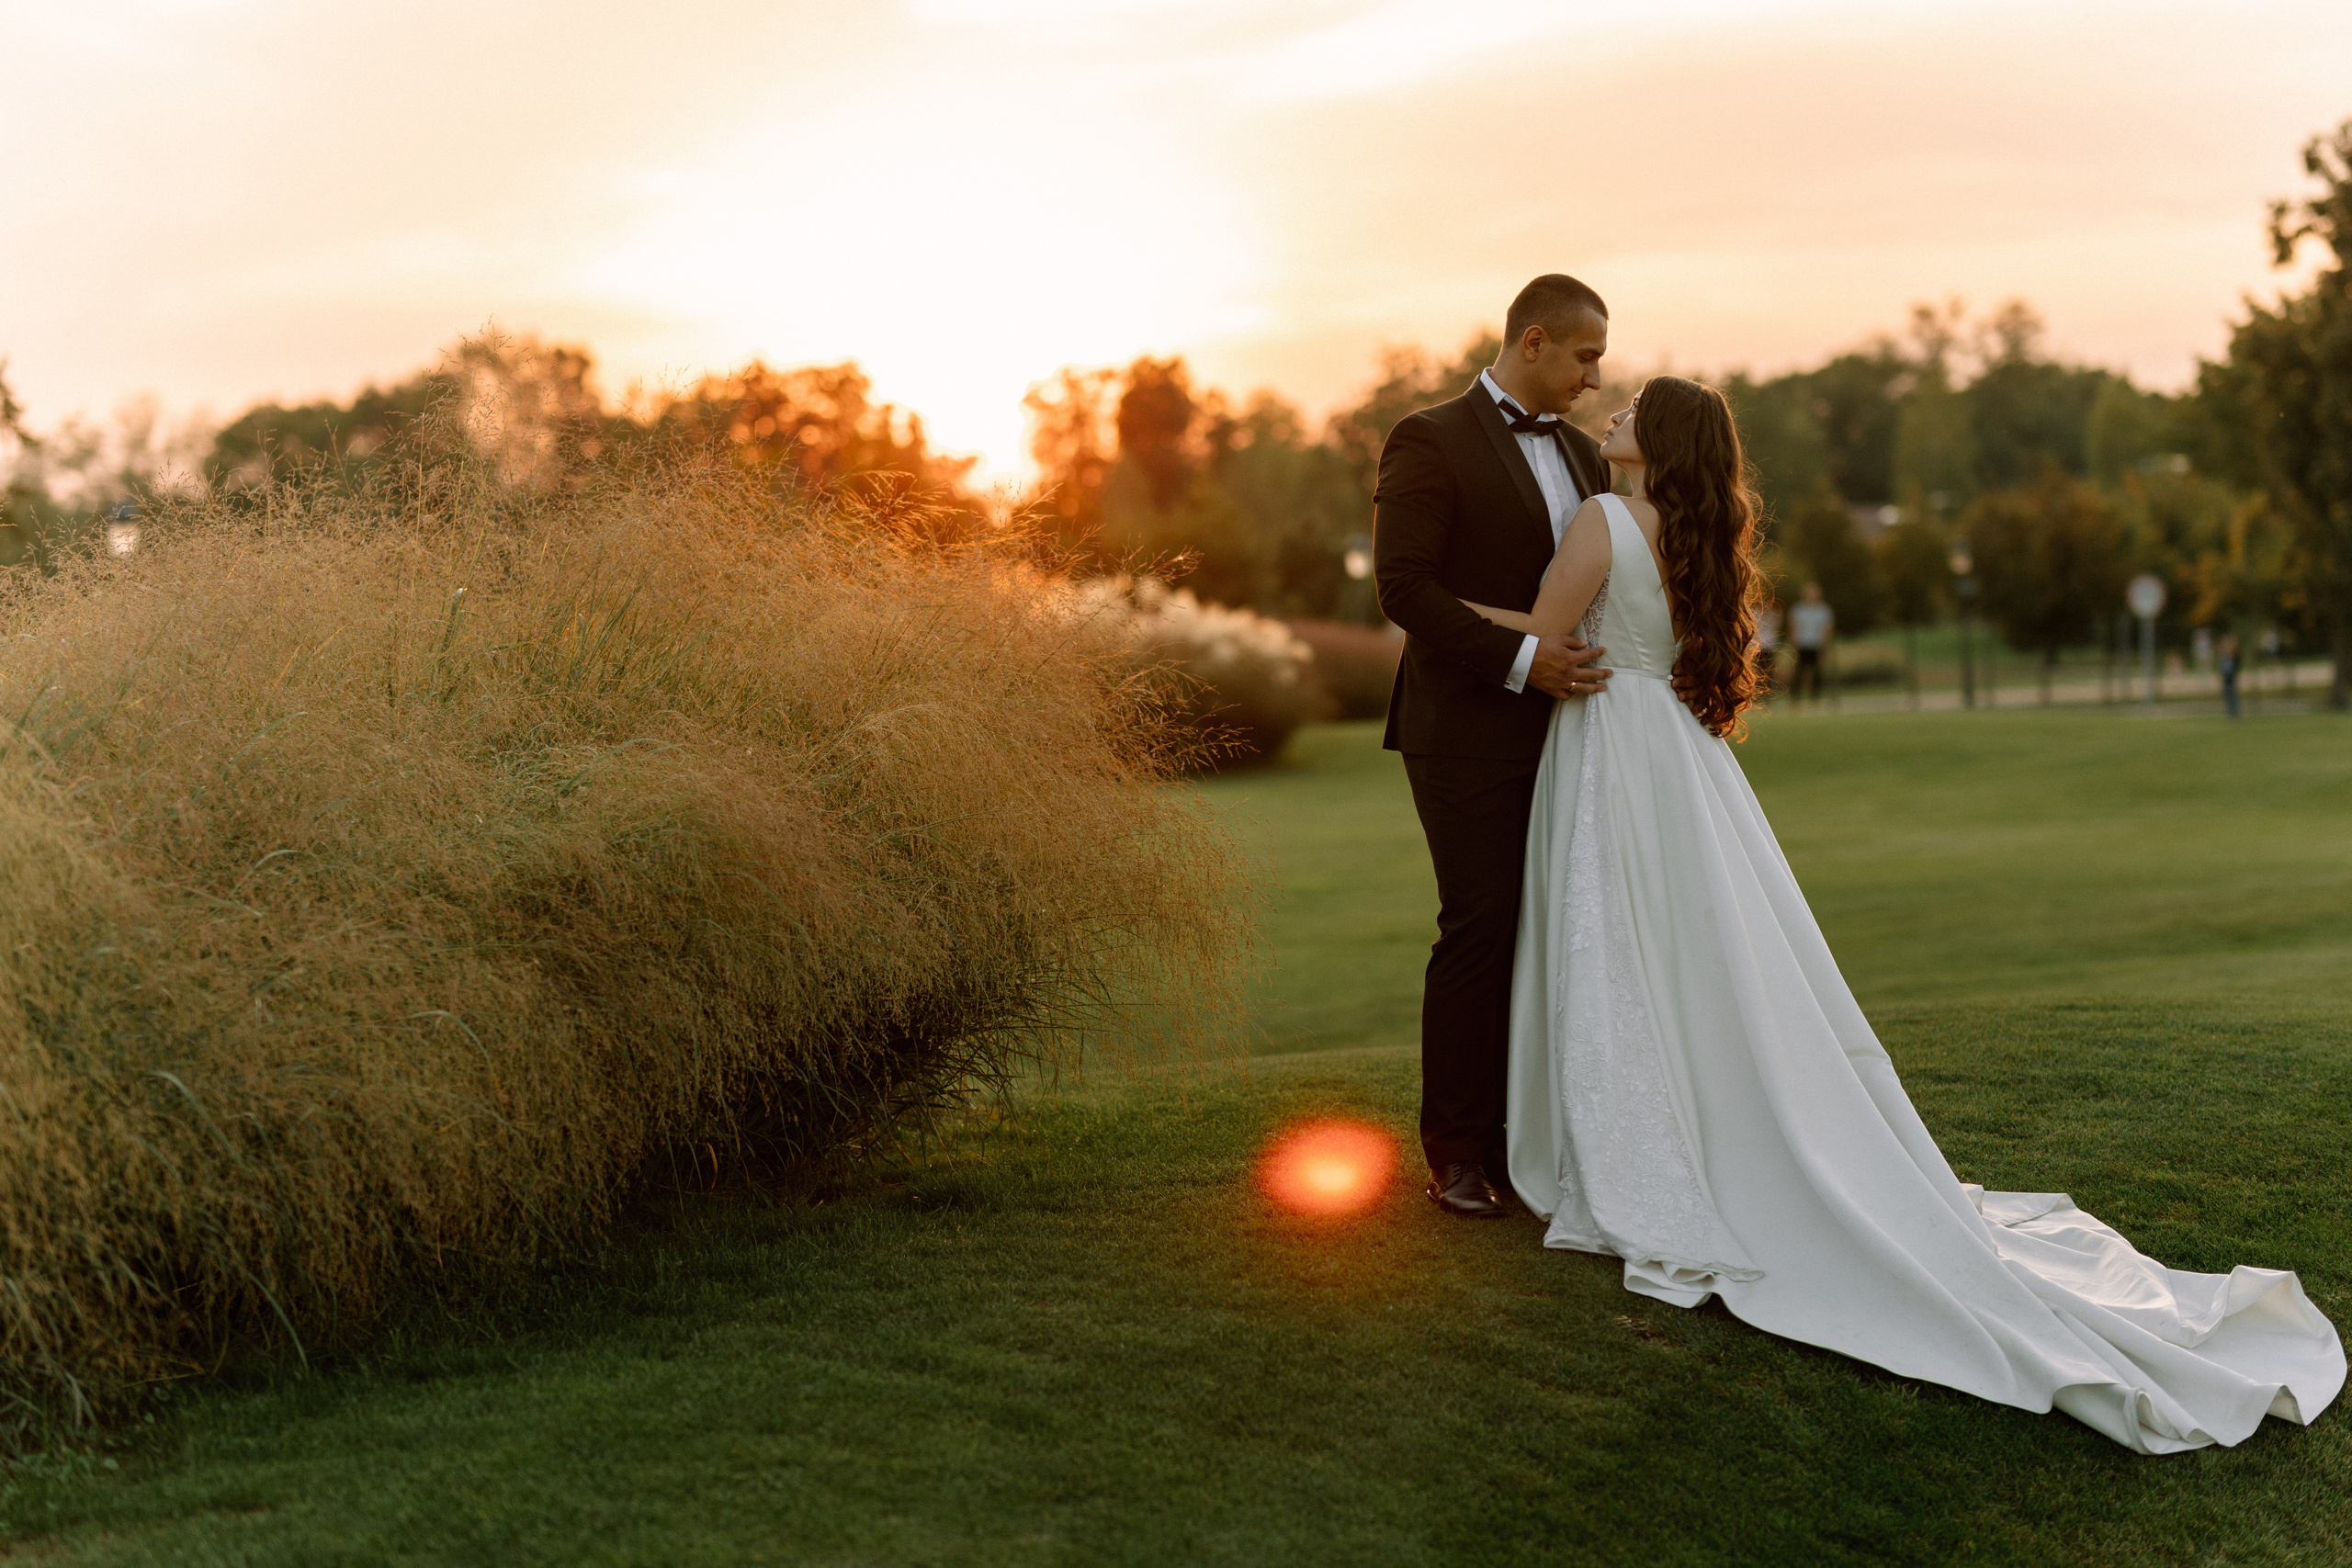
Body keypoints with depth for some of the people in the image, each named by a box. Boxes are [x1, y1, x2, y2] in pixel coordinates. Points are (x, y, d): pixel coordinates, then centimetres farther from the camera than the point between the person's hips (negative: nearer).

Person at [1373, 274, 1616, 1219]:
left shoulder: (1580, 454, 16)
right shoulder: (1431, 441, -7)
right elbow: (1402, 586, -15)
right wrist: (1519, 660, -22)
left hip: (1560, 732, 7)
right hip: (1469, 733, -7)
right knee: (1480, 929, -6)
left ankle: (1517, 1136, 13)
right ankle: (1454, 1153, 4)